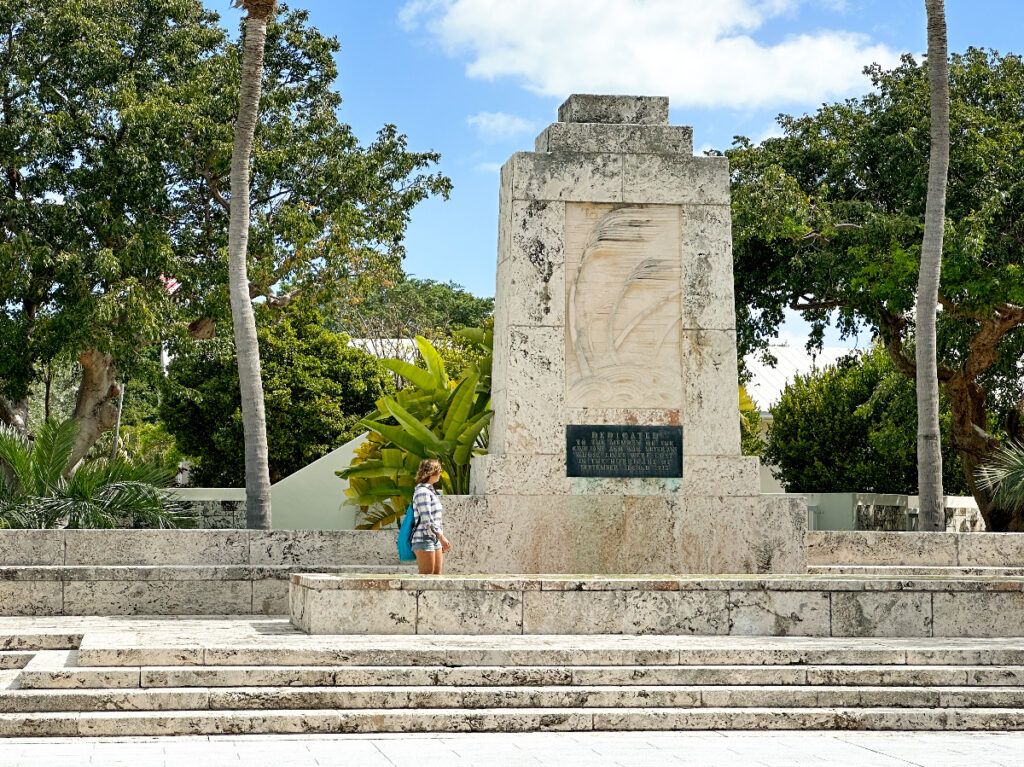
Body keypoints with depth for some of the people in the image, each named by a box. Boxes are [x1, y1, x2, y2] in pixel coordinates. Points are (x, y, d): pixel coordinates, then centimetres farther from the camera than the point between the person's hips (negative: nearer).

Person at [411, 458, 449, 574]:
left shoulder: (431, 491, 17)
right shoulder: (422, 492, -12)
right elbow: (427, 519, -19)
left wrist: (441, 539, 20)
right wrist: (442, 537, -20)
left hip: (435, 541, 9)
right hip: (424, 539, -9)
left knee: (437, 575, 7)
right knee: (426, 577, -8)